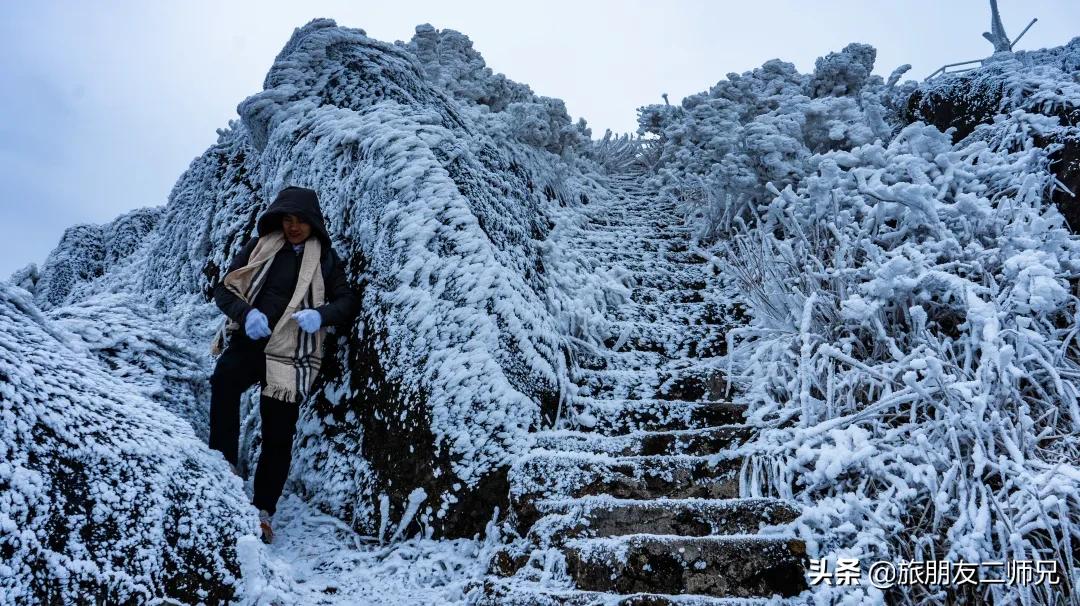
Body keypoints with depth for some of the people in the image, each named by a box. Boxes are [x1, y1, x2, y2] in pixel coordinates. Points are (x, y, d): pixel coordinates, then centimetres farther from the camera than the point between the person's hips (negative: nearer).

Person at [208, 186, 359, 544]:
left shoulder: (325, 258, 8)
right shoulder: (260, 246, 11)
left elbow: (347, 301, 3)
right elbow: (224, 289, 7)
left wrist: (320, 315, -20)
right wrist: (246, 313, -15)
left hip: (289, 354, 0)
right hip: (247, 342, 1)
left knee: (278, 436, 0)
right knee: (223, 381, -32)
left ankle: (262, 510, 13)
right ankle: (224, 467, -24)